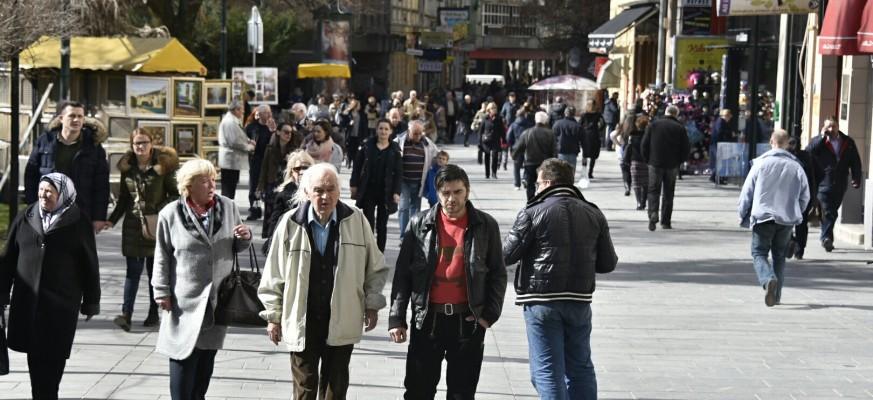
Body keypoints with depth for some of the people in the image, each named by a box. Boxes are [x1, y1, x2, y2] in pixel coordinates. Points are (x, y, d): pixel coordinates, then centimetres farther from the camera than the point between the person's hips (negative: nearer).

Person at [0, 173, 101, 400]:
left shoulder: (79, 223, -3)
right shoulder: (25, 219, 5)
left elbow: (90, 265, 1)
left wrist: (91, 302, 2)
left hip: (61, 302, -3)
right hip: (27, 299, 3)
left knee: (54, 355, -2)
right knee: (34, 352, 5)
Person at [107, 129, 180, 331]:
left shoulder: (163, 166, -5)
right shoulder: (127, 168, 6)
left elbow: (175, 194, -2)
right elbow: (123, 199, 15)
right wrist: (112, 220, 8)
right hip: (133, 225, 2)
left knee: (155, 270, 9)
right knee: (133, 270, -3)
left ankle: (154, 312, 19)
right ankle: (126, 314, -8)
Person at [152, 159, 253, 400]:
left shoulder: (228, 207, 1)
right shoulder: (170, 214, -7)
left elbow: (237, 248, 12)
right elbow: (162, 257, -2)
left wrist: (245, 238, -10)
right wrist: (162, 292, -4)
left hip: (218, 298, 4)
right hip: (185, 299, -4)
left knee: (207, 355, 15)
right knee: (184, 355, -3)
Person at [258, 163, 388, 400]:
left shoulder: (356, 220, -6)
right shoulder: (290, 224, -9)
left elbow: (374, 267, 6)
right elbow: (274, 275, 0)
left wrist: (372, 305, 5)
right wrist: (273, 316, 3)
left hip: (342, 321, 1)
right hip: (302, 321, -1)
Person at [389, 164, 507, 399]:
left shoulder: (486, 226, 1)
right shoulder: (420, 224, 2)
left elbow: (498, 274, 5)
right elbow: (403, 273, 3)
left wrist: (489, 314, -5)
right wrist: (396, 318, -2)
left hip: (467, 321, 0)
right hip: (427, 318, 0)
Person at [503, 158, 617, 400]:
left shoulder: (533, 212, -8)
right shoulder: (594, 214, 6)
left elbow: (507, 255, -9)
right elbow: (608, 263, 7)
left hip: (542, 301, -4)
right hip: (580, 301, 4)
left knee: (547, 371, 0)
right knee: (580, 368, 16)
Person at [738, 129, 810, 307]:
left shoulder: (760, 163, -4)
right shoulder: (796, 166, 2)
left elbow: (747, 192, -1)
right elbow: (805, 197, 9)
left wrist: (743, 215, 11)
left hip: (763, 217, -3)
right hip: (787, 219, 3)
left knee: (759, 253, 4)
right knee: (780, 256, 16)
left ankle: (769, 279, -25)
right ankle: (776, 296, 16)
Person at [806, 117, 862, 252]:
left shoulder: (848, 142, 11)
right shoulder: (818, 141, 2)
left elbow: (855, 162, 14)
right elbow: (809, 151, -17)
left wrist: (856, 179, 6)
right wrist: (822, 137, -16)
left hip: (840, 185, 4)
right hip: (823, 184, -4)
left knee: (832, 212, 12)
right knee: (827, 212, -13)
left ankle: (825, 237, 24)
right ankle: (826, 237, -13)